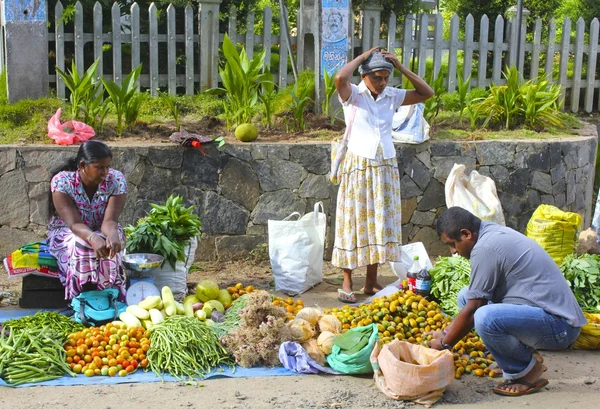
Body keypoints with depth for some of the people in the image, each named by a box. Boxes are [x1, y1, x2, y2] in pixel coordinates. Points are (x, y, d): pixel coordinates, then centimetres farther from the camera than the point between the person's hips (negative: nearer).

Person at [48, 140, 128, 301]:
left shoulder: (117, 180, -18)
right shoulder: (62, 182, -23)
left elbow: (109, 220, -26)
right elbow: (74, 224, -32)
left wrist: (112, 234, -51)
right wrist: (93, 238, -53)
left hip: (102, 232, 2)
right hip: (66, 233, -2)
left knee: (108, 245, -32)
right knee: (79, 245, -35)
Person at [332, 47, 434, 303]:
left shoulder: (392, 96, 6)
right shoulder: (353, 95, -6)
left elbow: (426, 93, 4)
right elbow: (340, 78, -27)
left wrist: (401, 67, -3)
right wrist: (363, 56, -14)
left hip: (386, 168, 5)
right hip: (358, 166, -4)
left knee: (380, 223, 8)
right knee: (354, 221, -1)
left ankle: (371, 282, 18)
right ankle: (347, 284, 7)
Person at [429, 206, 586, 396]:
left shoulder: (484, 248, -18)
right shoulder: (493, 232, 12)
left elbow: (471, 311, -14)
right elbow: (471, 302, 21)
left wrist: (444, 343, 1)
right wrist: (446, 332, 19)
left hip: (559, 324, -10)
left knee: (485, 318, -33)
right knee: (466, 296, 10)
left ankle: (528, 370, -4)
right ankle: (516, 367, 12)